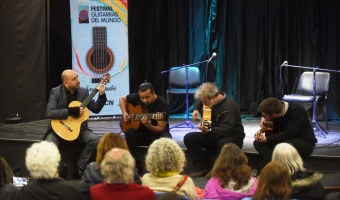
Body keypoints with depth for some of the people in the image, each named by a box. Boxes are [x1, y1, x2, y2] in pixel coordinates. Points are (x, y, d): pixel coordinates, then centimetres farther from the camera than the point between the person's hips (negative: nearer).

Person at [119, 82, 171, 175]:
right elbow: (122, 99, 14)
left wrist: (148, 126, -40)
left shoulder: (162, 104, -19)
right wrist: (124, 113, -2)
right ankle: (140, 167, -24)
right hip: (140, 133, 3)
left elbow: (161, 128, -21)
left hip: (157, 133, -3)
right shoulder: (136, 97, -7)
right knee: (129, 132, -30)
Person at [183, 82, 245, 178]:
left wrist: (209, 131, -50)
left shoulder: (229, 107, -27)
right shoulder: (209, 101, 0)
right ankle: (203, 168, -7)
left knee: (223, 144, -43)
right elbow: (199, 103, 24)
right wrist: (196, 109, 0)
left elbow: (226, 130, -35)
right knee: (189, 138, -10)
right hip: (213, 135, 8)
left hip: (232, 137, -8)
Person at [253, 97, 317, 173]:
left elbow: (288, 134, -32)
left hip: (305, 142, -7)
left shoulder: (297, 111, -24)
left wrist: (266, 139, -33)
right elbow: (274, 132, 2)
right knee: (258, 143, -15)